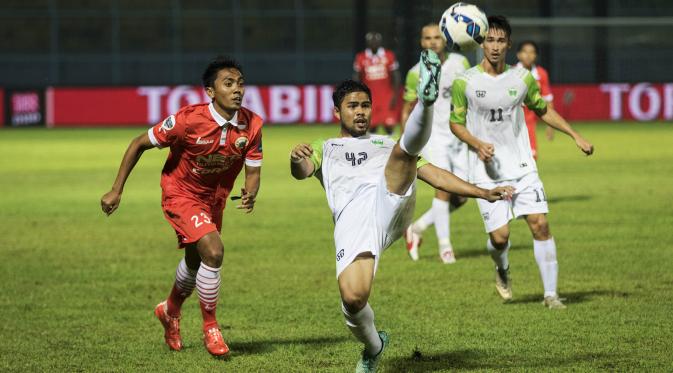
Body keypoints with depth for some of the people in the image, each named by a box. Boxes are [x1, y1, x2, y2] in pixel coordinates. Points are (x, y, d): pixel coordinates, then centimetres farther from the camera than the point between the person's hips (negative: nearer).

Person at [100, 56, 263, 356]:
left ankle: (170, 311, 54)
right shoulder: (189, 120, -29)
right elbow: (139, 144, -17)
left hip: (214, 199, 6)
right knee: (213, 251, -25)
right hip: (181, 194, -6)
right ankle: (210, 327, -7)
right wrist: (116, 191, -15)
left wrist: (250, 194, -32)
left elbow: (253, 171, -8)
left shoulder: (251, 125, -18)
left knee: (196, 260, 24)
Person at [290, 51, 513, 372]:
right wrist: (296, 159, -16)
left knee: (404, 150, -26)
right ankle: (373, 347, 7)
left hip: (391, 199, 2)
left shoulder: (387, 144, 39)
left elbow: (430, 173, 32)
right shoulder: (324, 149, 33)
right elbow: (302, 172, 11)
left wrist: (482, 193, 22)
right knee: (353, 297, -22)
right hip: (352, 217, -1)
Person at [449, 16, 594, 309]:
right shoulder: (465, 82, -5)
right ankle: (502, 270, 28)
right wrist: (477, 144, -15)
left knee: (540, 224, -10)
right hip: (486, 171, -2)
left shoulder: (522, 78, 3)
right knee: (500, 235, -9)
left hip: (521, 166, 2)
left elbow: (543, 110, 18)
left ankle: (550, 293, -1)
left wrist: (575, 135, 11)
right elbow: (456, 123, 4)